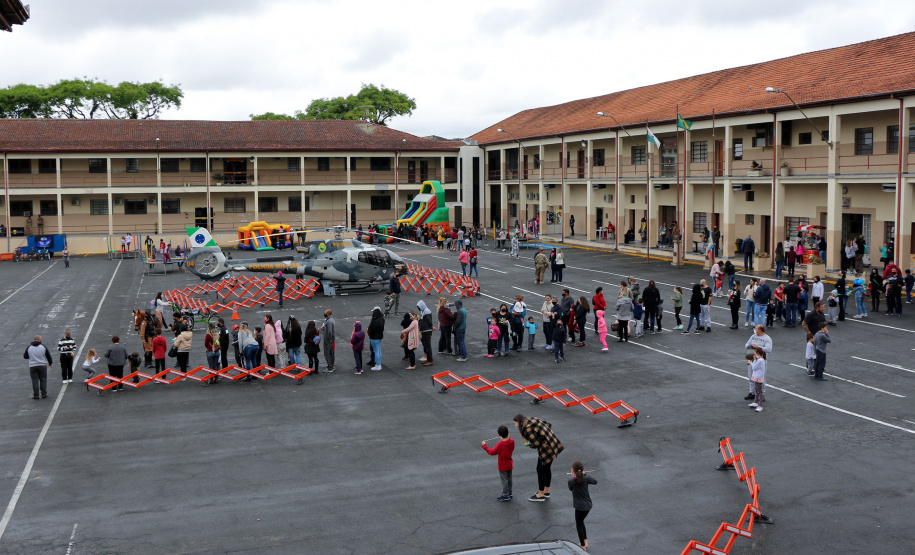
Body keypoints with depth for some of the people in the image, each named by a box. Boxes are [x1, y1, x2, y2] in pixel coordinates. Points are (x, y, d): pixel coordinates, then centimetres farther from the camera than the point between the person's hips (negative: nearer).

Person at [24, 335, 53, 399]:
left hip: (33, 366, 0)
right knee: (43, 380, 9)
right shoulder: (43, 347, -2)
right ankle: (44, 394, 9)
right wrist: (50, 363, 23)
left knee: (35, 380, 4)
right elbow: (48, 356, 7)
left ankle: (36, 395, 5)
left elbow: (25, 357, 8)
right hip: (42, 365, 0)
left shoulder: (29, 347, -1)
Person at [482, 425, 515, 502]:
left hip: (503, 466, -6)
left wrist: (485, 446, -9)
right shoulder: (512, 441, -11)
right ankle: (509, 493, 34)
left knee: (504, 480, 4)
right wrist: (508, 437, 9)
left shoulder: (500, 444, -27)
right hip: (509, 465, 6)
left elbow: (492, 452, -20)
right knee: (509, 479, 20)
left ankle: (506, 496, 12)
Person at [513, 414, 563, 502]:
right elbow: (548, 424, 16)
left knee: (540, 470, 4)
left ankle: (540, 495, 15)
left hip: (545, 449, -9)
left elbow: (536, 443, -20)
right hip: (553, 444, 9)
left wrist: (530, 445, -1)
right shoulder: (531, 419, 9)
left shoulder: (527, 429, -18)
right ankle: (546, 492, 32)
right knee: (547, 468, 20)